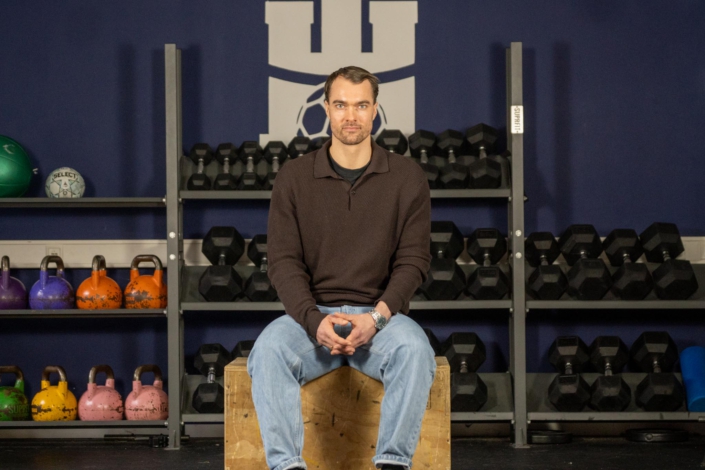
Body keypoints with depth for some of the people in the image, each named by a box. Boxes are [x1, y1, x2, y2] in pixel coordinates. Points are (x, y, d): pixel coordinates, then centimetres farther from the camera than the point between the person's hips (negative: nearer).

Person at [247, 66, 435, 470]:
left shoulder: (407, 177, 1)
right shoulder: (295, 177, 2)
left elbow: (413, 261, -3)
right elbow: (284, 261, -3)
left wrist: (377, 316, -19)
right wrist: (314, 319, -20)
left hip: (381, 314, 0)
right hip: (312, 314, 0)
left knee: (414, 349, -35)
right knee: (268, 350, -33)